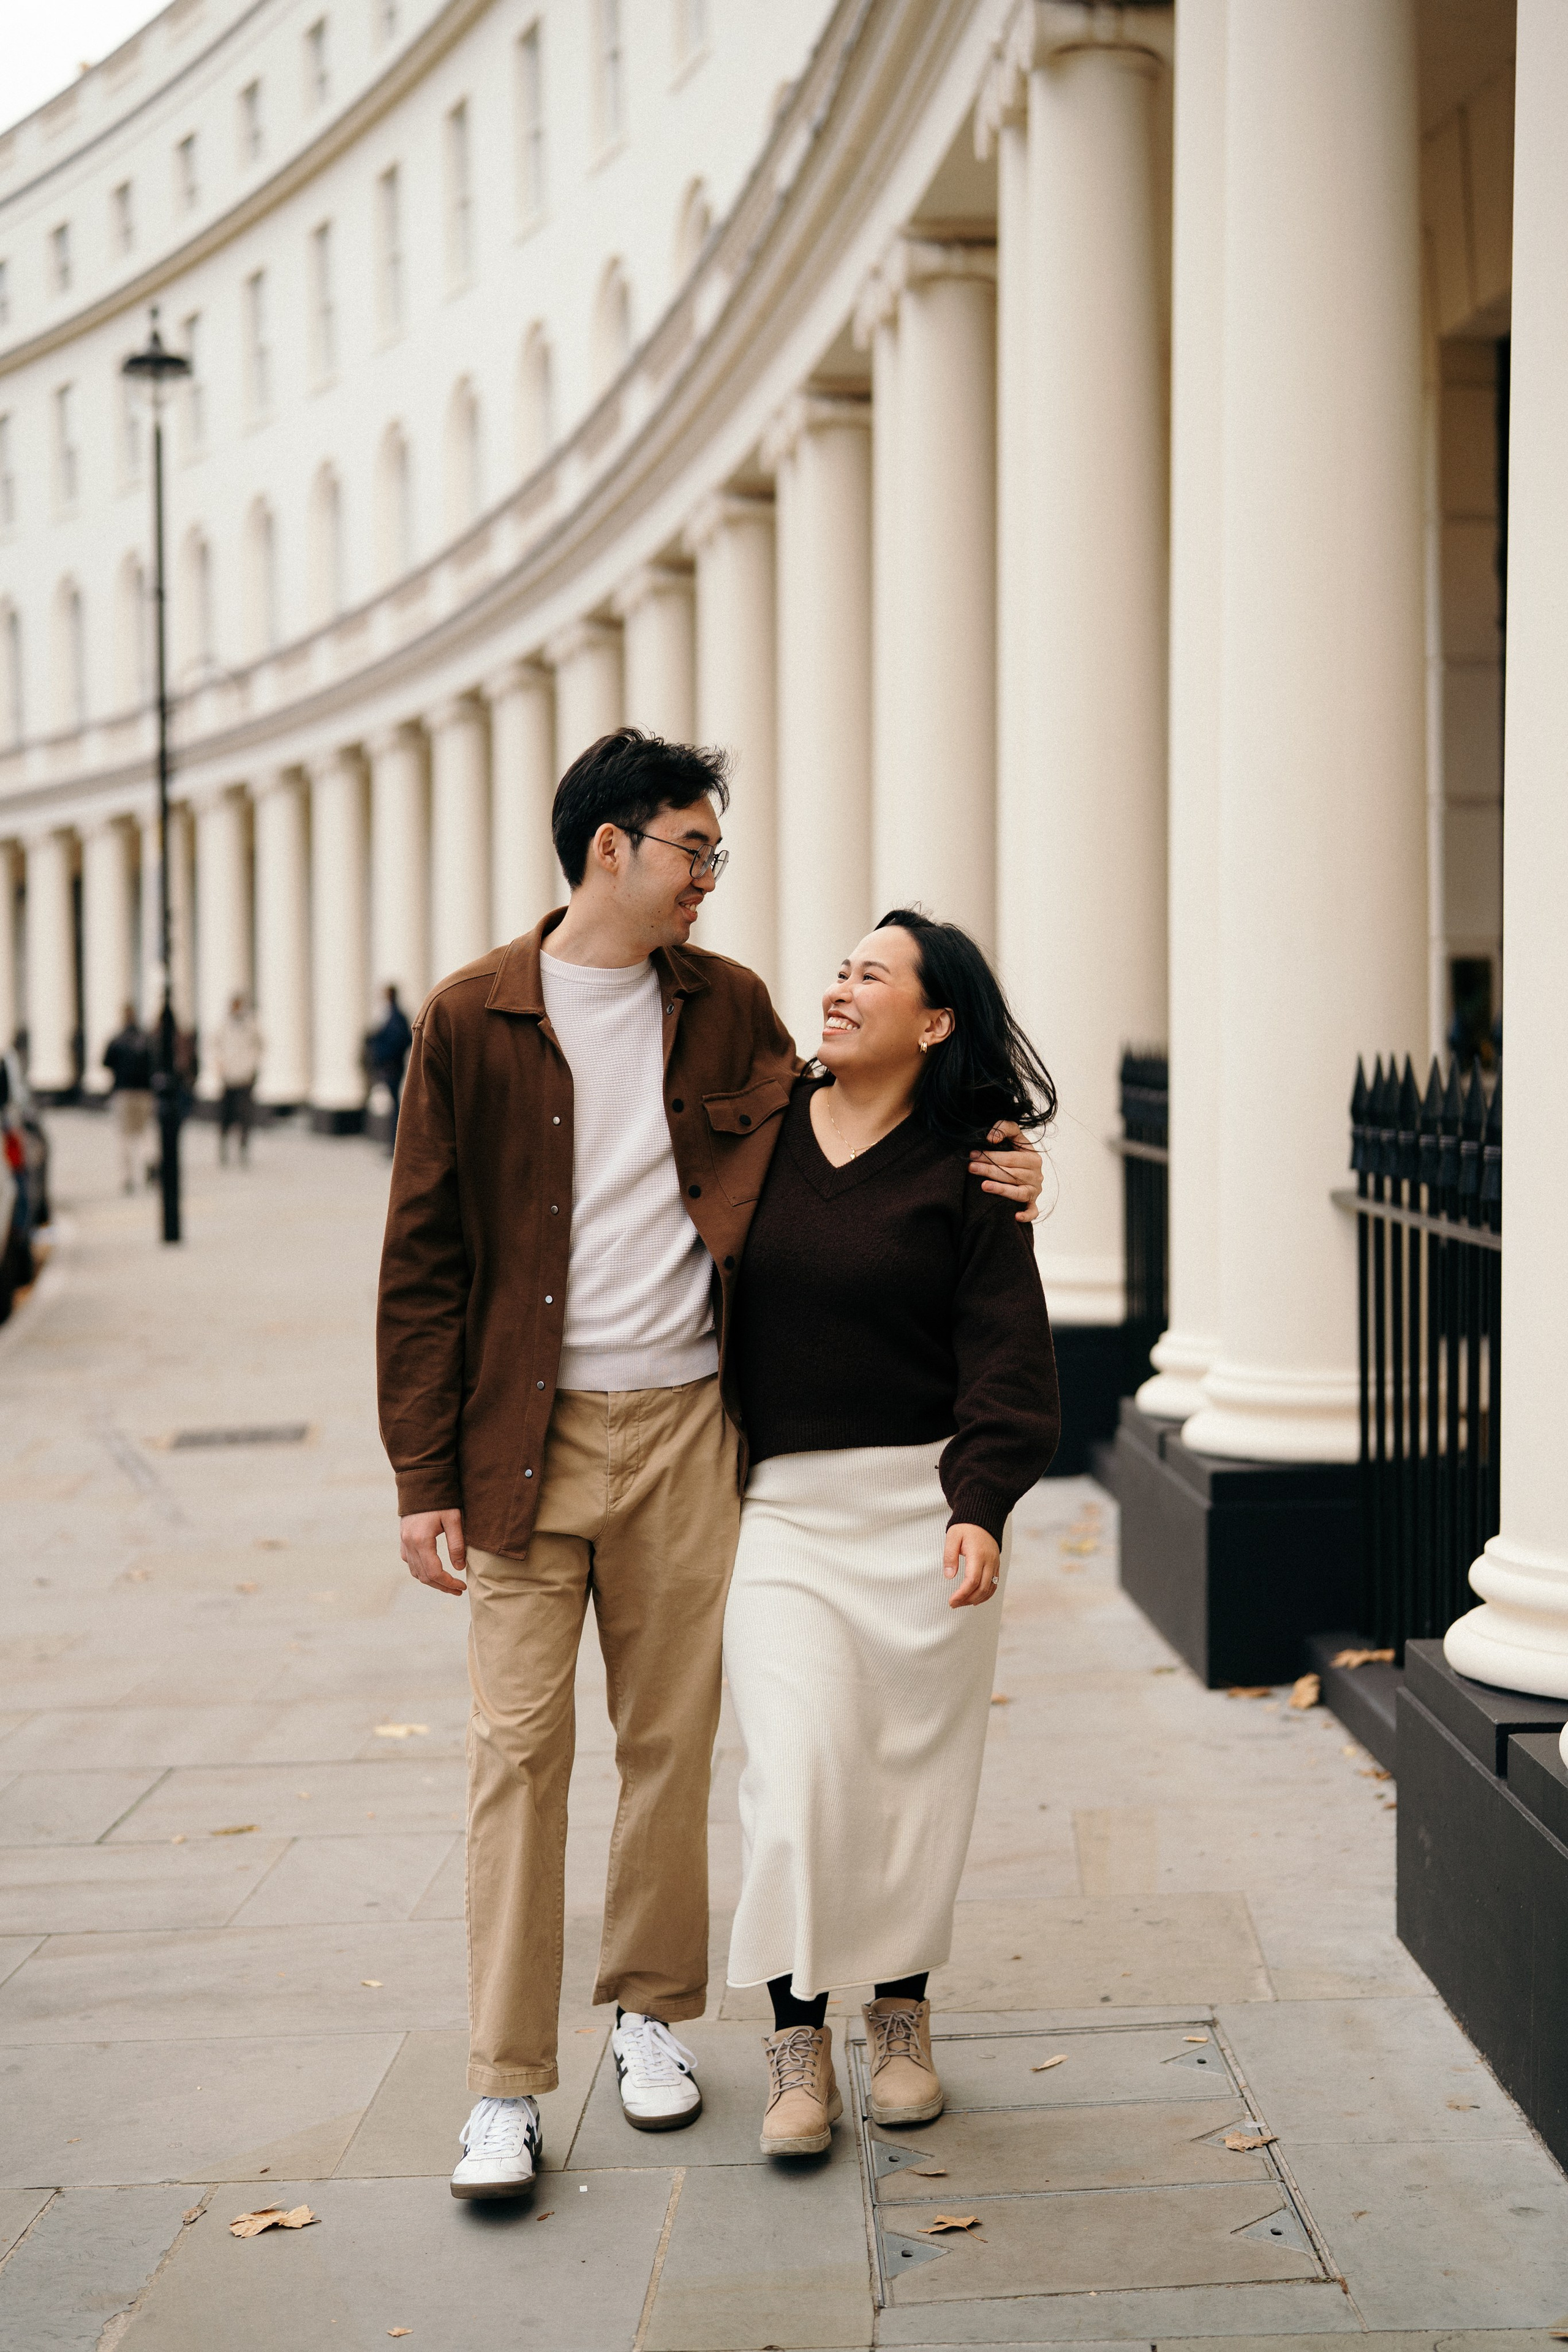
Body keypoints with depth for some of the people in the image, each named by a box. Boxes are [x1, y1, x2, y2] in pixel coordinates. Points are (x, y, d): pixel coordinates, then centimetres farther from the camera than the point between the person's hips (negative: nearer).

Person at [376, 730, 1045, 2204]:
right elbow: (422, 1261, -2)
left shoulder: (728, 1008, 7)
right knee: (518, 1747, -2)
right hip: (524, 1431, -3)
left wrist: (961, 1178, 1)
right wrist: (425, 1474, -5)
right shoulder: (474, 1018, -3)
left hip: (683, 1424, 3)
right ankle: (505, 2086, 3)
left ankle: (652, 2011, 27)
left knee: (672, 1737, 9)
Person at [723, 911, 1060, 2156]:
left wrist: (982, 1506, -20)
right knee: (798, 1763, -9)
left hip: (925, 1504, -1)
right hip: (782, 1504, 1)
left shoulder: (964, 1176, -2)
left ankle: (902, 2010, 25)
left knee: (916, 1769, 7)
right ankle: (797, 2034, 2)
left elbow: (1006, 1359, -6)